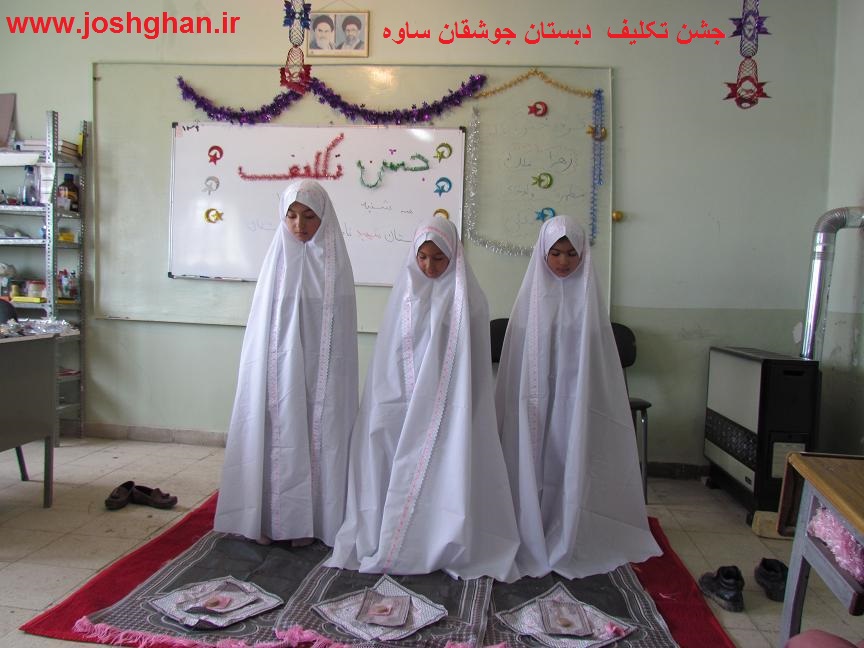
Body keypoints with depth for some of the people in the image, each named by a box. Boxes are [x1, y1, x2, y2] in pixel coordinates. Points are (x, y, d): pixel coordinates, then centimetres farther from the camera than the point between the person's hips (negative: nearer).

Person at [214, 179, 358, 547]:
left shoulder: (333, 258, 0)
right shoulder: (279, 256, 3)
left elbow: (341, 319, 0)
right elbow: (263, 317, 6)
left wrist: (331, 370, -4)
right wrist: (268, 369, 1)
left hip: (320, 368, 0)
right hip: (280, 364, 1)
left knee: (316, 437, 4)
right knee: (277, 436, 5)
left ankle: (308, 520, 16)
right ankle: (270, 518, 17)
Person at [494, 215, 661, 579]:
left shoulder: (587, 293, 0)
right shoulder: (532, 293, 0)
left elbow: (596, 351, 4)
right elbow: (517, 351, 1)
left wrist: (582, 392, 1)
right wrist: (524, 396, -2)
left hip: (575, 398, 0)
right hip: (535, 398, 0)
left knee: (572, 468, 5)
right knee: (534, 467, 4)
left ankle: (569, 544, 19)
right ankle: (533, 542, 18)